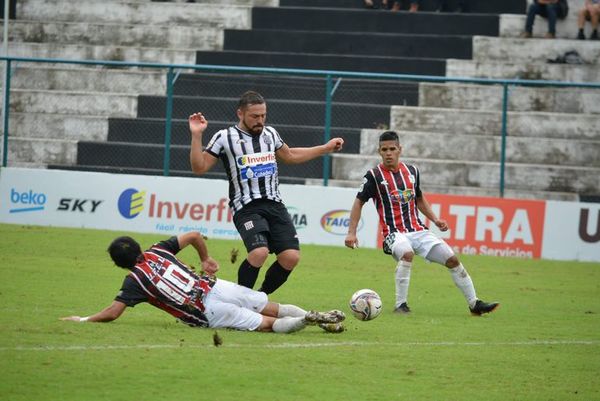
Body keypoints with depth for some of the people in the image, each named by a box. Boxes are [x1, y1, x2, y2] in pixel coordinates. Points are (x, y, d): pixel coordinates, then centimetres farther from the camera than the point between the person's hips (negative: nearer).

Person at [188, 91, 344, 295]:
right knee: (259, 252, -29)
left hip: (274, 204, 5)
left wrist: (326, 148, 34)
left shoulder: (270, 133, 16)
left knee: (291, 257, -10)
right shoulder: (225, 137, 0)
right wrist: (196, 136, -13)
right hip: (246, 207, -5)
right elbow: (199, 167, -2)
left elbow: (290, 156, 34)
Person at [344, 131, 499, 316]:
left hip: (418, 230, 5)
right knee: (406, 254, -38)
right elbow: (359, 202, 0)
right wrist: (351, 232, -7)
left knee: (452, 260, -1)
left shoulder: (412, 171, 10)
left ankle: (475, 304, 11)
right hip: (394, 232, -5)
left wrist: (435, 219, 13)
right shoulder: (374, 175, -5)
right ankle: (400, 305, -26)